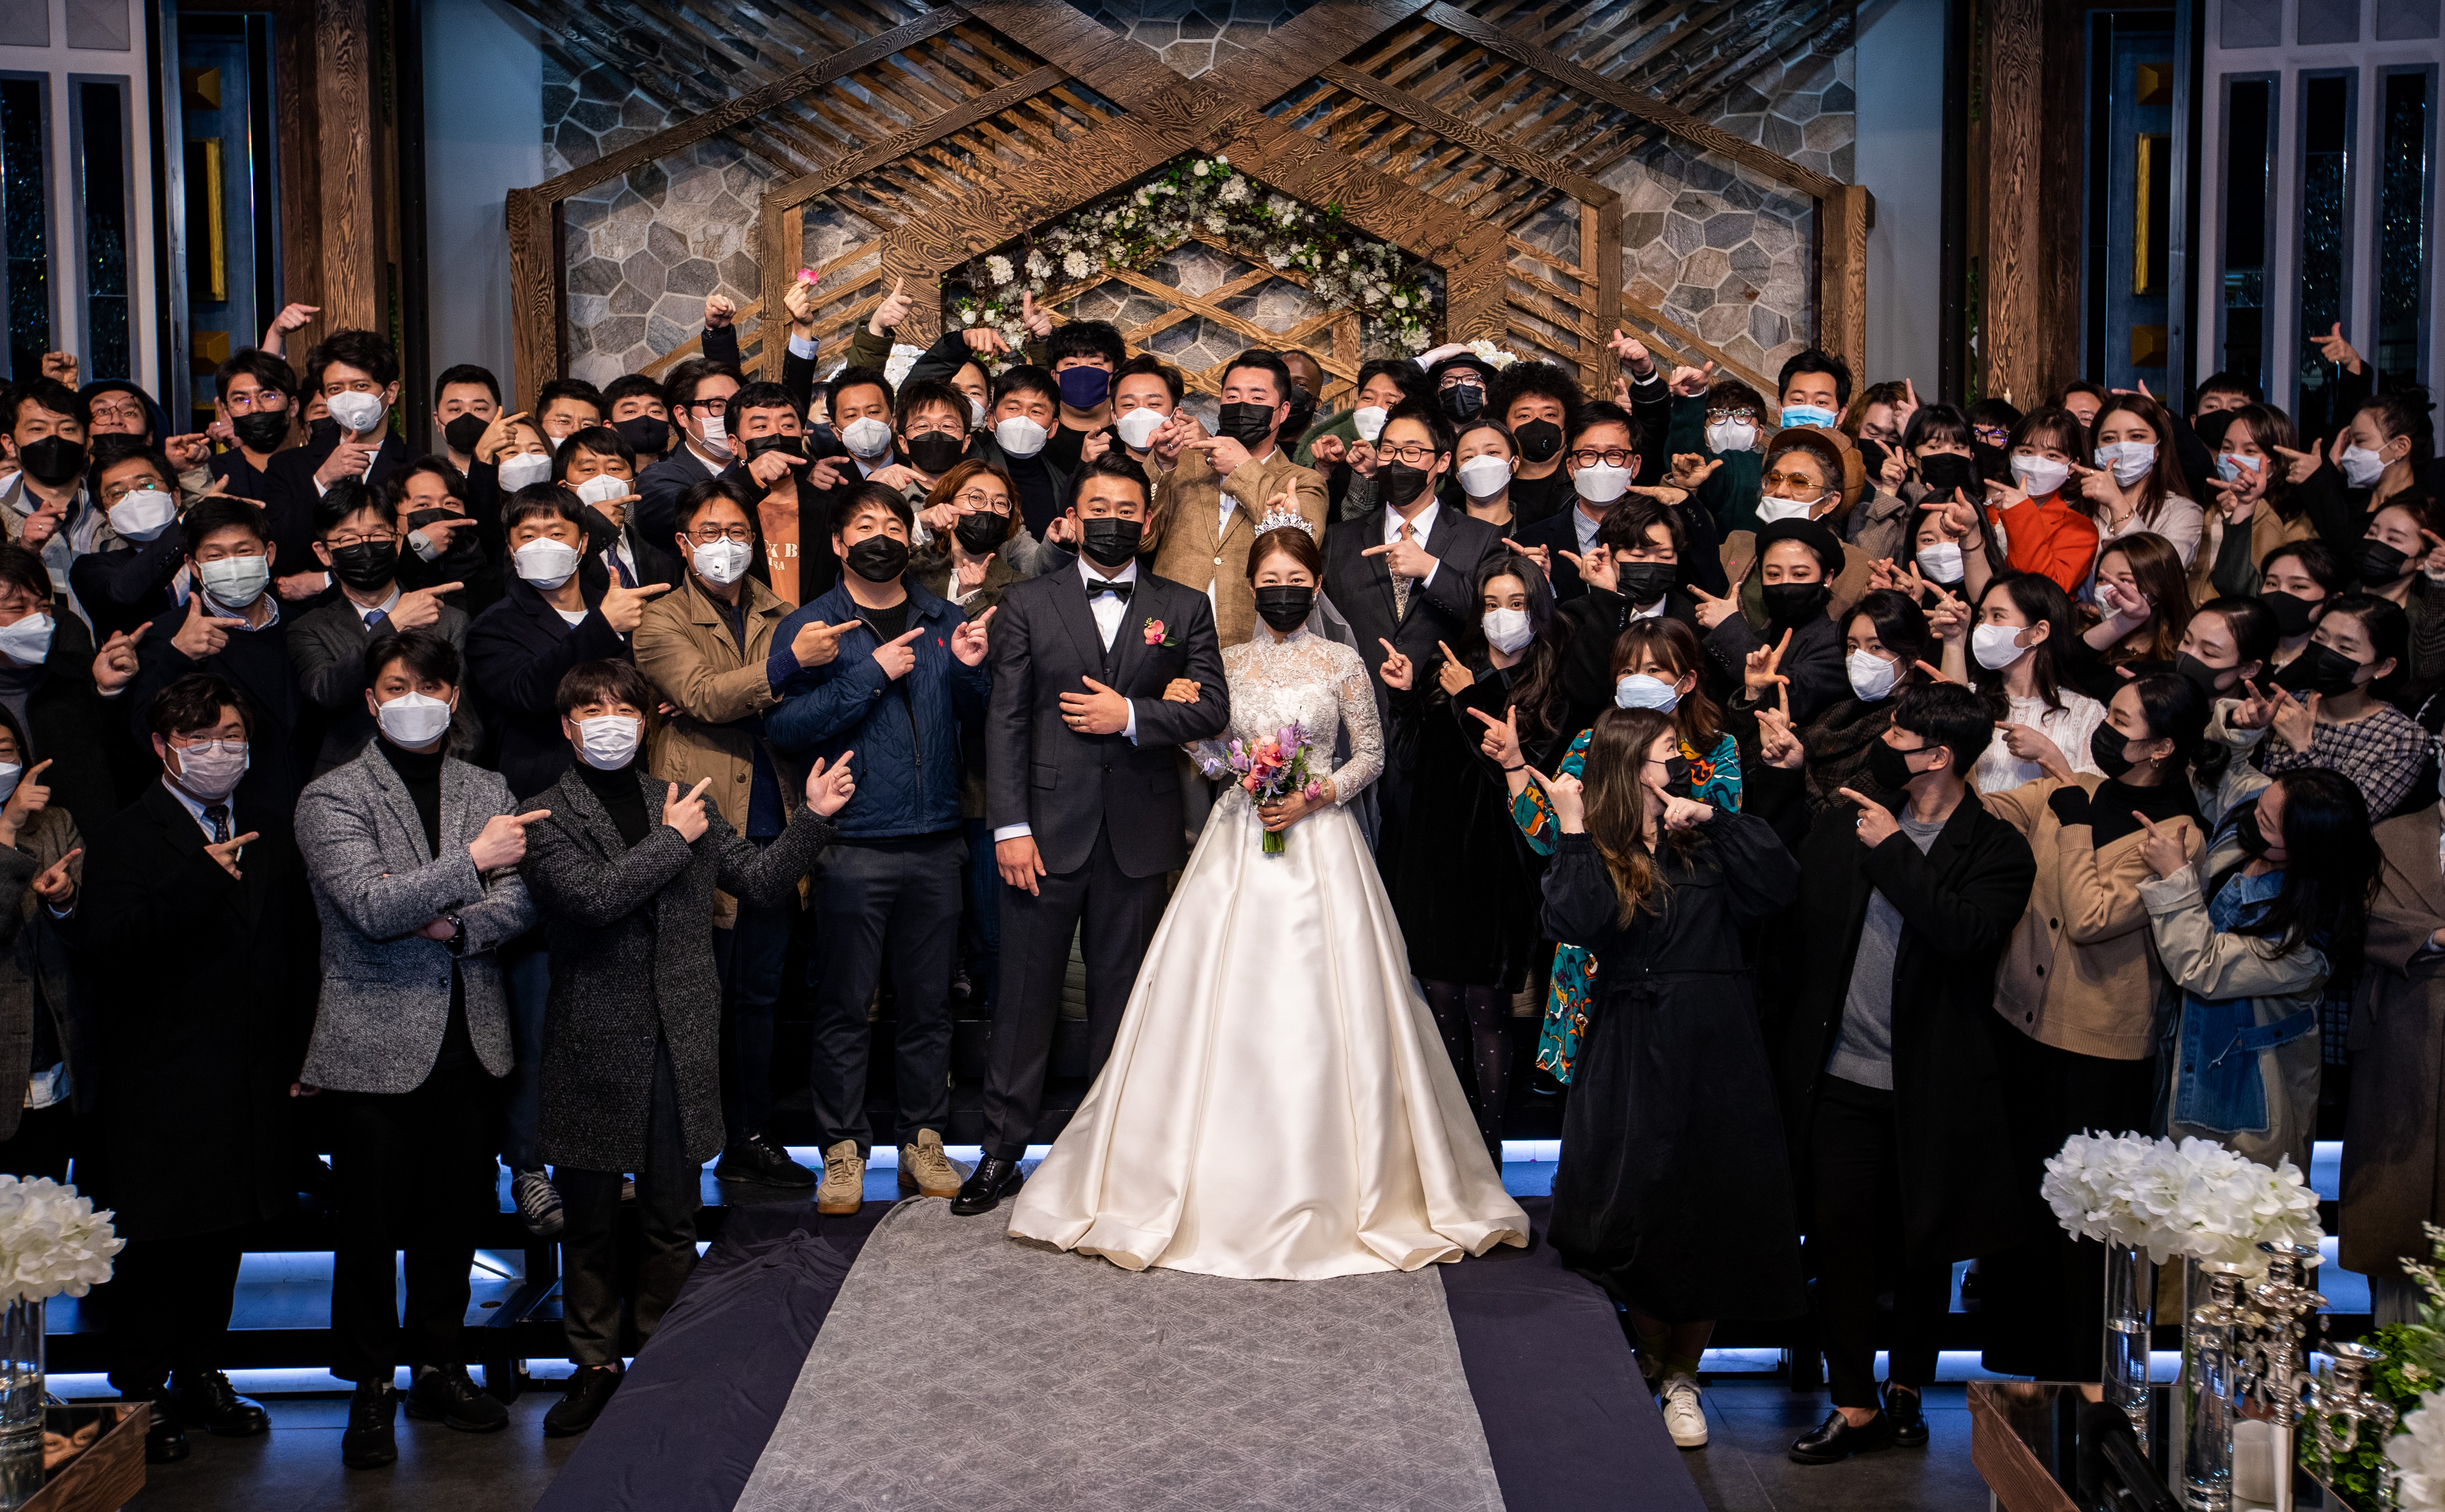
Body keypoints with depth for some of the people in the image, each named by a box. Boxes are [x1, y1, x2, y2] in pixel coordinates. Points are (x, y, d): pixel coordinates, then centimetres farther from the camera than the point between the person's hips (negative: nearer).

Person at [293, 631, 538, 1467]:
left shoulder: (487, 790, 10)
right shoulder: (332, 797, -5)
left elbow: (521, 901, 3)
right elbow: (372, 906, -18)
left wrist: (457, 927, -15)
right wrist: (470, 863, -27)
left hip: (469, 1037, 4)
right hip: (378, 1044, -4)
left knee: (454, 1216, 12)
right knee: (371, 1226, 3)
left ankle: (441, 1369, 26)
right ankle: (370, 1390, 16)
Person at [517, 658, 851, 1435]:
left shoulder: (685, 805, 10)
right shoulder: (544, 816, -3)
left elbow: (760, 883, 9)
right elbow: (591, 895, -19)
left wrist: (813, 819, -1)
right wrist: (671, 841, -11)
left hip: (681, 1043, 3)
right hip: (595, 1044, -3)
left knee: (673, 1219, 11)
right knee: (590, 1220, 10)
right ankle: (596, 1365, 25)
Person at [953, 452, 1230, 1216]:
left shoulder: (1185, 608, 9)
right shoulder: (1028, 603, 5)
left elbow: (1214, 708, 2)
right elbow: (1005, 720, 0)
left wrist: (1131, 715, -12)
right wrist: (1010, 827, -8)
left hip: (1139, 833, 1)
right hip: (1048, 829, -1)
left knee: (1120, 995, 9)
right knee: (1026, 993, 3)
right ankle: (1003, 1151, 12)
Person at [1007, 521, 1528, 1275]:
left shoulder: (1343, 664, 2)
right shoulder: (1228, 662, 9)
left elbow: (1371, 754, 5)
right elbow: (1207, 750, 14)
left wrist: (1314, 796, -9)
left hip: (1317, 840, -2)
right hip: (1239, 838, 2)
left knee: (1320, 1008, -4)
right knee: (1223, 1002, -1)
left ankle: (1323, 1181, 8)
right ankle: (1213, 1186, 8)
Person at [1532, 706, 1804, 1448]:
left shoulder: (1706, 843, 8)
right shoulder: (1594, 851, 0)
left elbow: (1778, 887, -8)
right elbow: (1572, 921, -19)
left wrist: (1717, 819, -11)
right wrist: (1572, 830, -18)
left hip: (1717, 1052, 2)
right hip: (1634, 1050, -2)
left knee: (1712, 1208, 5)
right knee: (1642, 1212, 3)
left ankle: (1683, 1375, 21)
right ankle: (1651, 1363, 25)